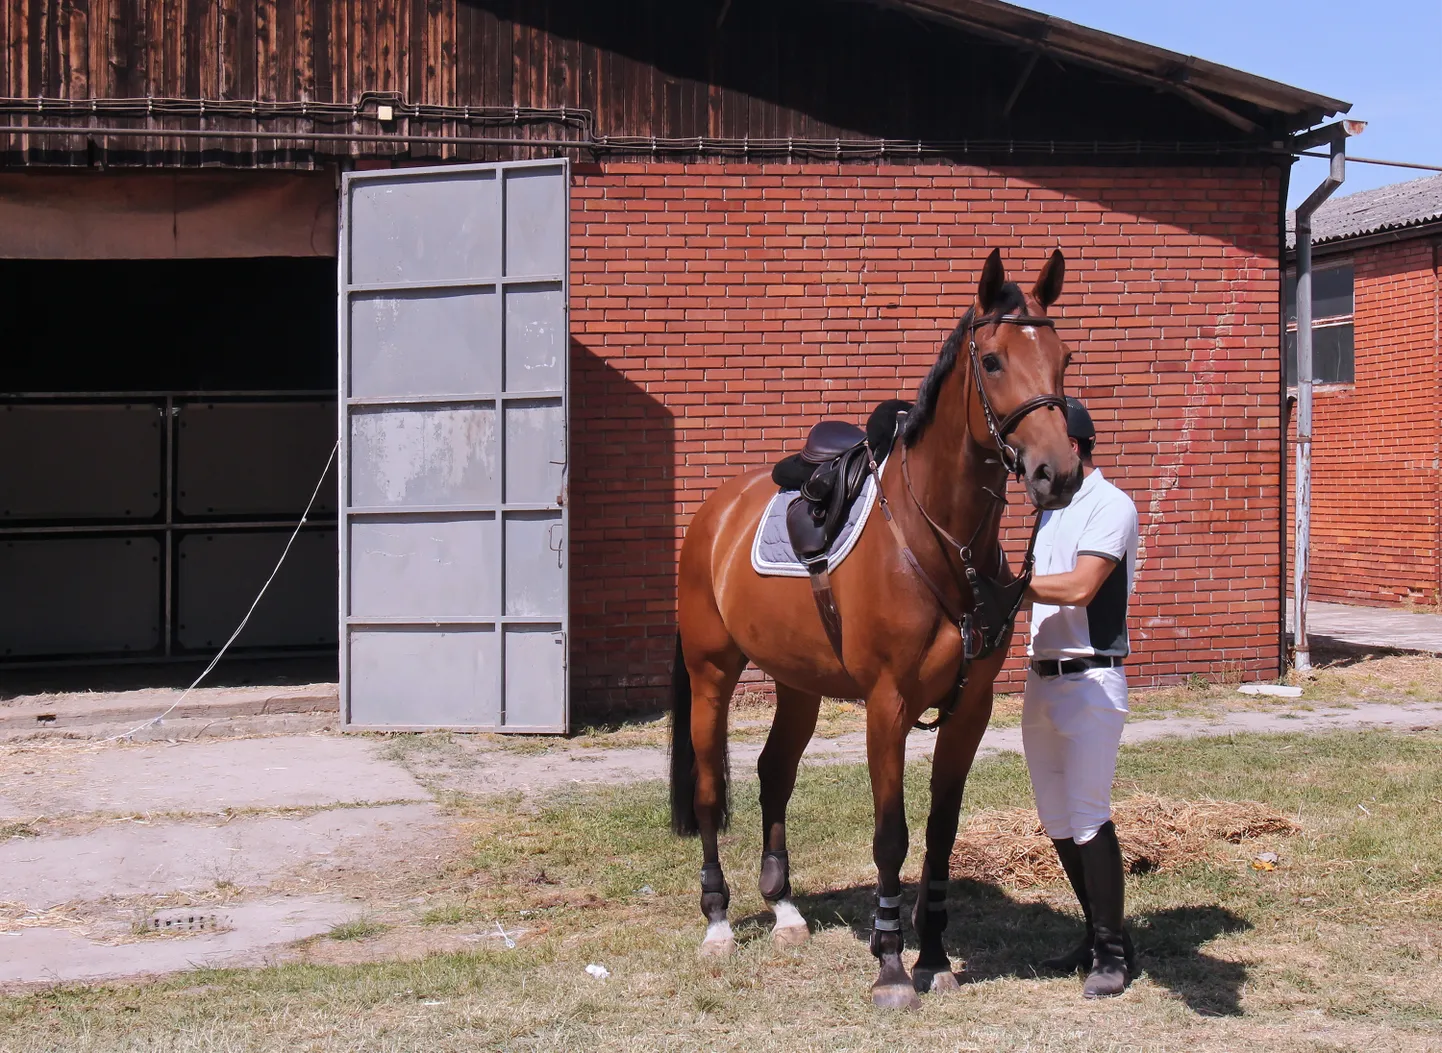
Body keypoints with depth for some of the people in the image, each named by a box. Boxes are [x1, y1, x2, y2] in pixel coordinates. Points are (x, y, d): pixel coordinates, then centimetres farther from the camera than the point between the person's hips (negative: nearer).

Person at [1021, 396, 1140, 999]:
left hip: (1090, 678, -9)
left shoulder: (1111, 507, -10)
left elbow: (1079, 588, -20)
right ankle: (1096, 936, 21)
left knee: (1087, 816, -10)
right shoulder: (1051, 510, 17)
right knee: (1056, 821, 11)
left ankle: (1114, 950, -1)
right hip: (1041, 676, 9)